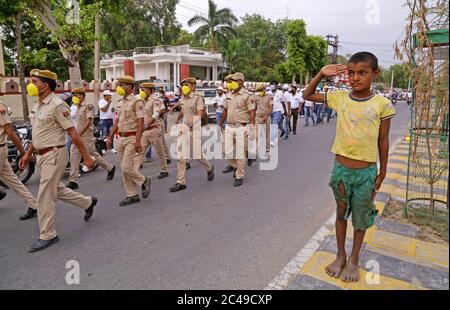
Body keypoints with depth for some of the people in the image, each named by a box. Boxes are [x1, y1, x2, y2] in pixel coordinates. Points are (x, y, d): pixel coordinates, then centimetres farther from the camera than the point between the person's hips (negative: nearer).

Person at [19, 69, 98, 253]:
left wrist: (86, 157, -19)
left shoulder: (57, 105, -16)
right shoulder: (37, 105, 12)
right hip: (43, 155, 9)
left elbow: (73, 133, -19)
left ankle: (47, 236, 12)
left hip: (54, 155, -9)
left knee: (45, 197, -3)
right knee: (56, 190, 19)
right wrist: (28, 154, 20)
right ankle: (88, 203, 37)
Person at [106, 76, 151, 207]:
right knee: (124, 168, 9)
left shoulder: (136, 101, -10)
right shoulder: (120, 102, 14)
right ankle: (132, 195, 18)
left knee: (126, 167, -12)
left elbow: (140, 122, -16)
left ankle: (144, 181, 15)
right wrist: (110, 137, 15)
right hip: (121, 138, 8)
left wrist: (137, 140, -23)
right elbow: (117, 121, 19)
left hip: (132, 138, -8)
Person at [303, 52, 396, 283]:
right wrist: (321, 75, -7)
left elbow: (383, 141, -1)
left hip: (366, 172, -1)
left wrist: (382, 173, 4)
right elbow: (307, 95, 7)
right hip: (341, 168, 2)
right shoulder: (339, 98, -2)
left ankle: (354, 259, 35)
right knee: (341, 213, 17)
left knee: (361, 217, 14)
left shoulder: (382, 104, -8)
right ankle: (340, 255, 35)